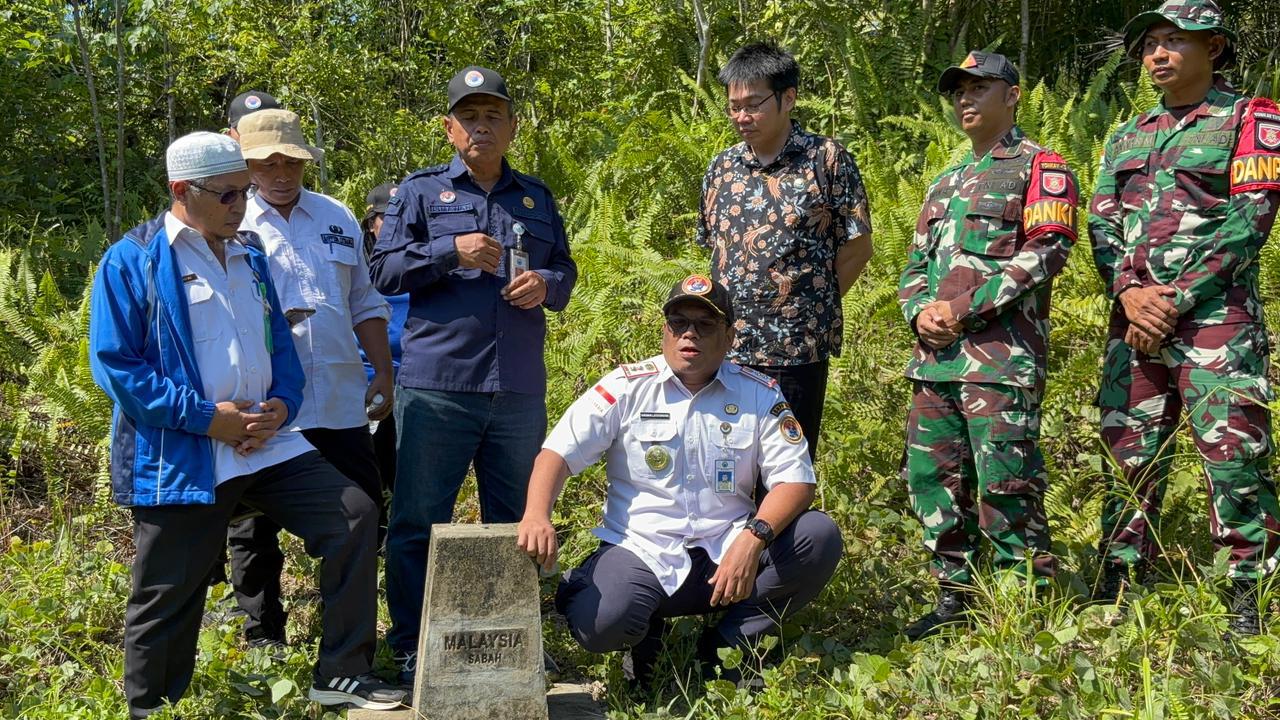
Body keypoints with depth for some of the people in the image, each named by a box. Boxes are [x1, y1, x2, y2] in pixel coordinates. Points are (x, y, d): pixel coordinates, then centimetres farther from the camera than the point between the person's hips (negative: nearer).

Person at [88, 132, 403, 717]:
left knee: (354, 516, -5)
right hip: (179, 458, -5)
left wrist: (282, 405, -2)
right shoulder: (132, 260, -6)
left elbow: (278, 342, 19)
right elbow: (113, 361, -12)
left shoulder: (249, 256, 15)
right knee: (168, 598, 2)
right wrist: (205, 417, -17)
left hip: (265, 441, 6)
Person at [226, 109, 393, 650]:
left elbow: (366, 303, 19)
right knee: (254, 534, 7)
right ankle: (264, 644, 22)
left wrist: (383, 374, 13)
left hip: (341, 405, 4)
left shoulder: (337, 217, 14)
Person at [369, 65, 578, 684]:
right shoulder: (421, 191, 5)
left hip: (520, 392, 3)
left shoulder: (537, 197, 15)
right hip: (436, 384, -3)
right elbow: (383, 270, 0)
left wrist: (546, 283, -4)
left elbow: (565, 270, 19)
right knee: (417, 523, 1)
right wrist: (450, 251, -14)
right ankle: (411, 651, 12)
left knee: (515, 524, 11)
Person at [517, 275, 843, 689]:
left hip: (729, 552, 2)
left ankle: (730, 641, -3)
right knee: (598, 624, -31)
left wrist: (754, 537, -23)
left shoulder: (759, 394, 4)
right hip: (642, 553, -2)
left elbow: (795, 479, -3)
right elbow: (559, 452, -5)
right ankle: (647, 627, 9)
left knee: (820, 537, -22)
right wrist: (537, 516, -26)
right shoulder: (627, 387, 1)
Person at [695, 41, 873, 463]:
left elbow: (857, 248, -1)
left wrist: (806, 305, 0)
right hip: (725, 348, 4)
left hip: (796, 349, -4)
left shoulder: (826, 160, -3)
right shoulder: (721, 169, 10)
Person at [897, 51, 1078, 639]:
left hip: (1002, 353, -8)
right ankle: (954, 594, 19)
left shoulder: (1040, 167, 2)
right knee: (932, 477, 8)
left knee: (1005, 484, -8)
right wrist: (919, 314, 0)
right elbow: (916, 263, 24)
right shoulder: (945, 183, 25)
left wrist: (963, 308, -14)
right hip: (935, 353, 8)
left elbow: (1046, 250, -11)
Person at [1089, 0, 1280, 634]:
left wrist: (1179, 297, -13)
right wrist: (1130, 291, -8)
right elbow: (1101, 224, 11)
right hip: (1135, 319, 5)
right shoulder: (1127, 138, 19)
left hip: (1215, 317, -5)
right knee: (1129, 457, 7)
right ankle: (1115, 590, 14)